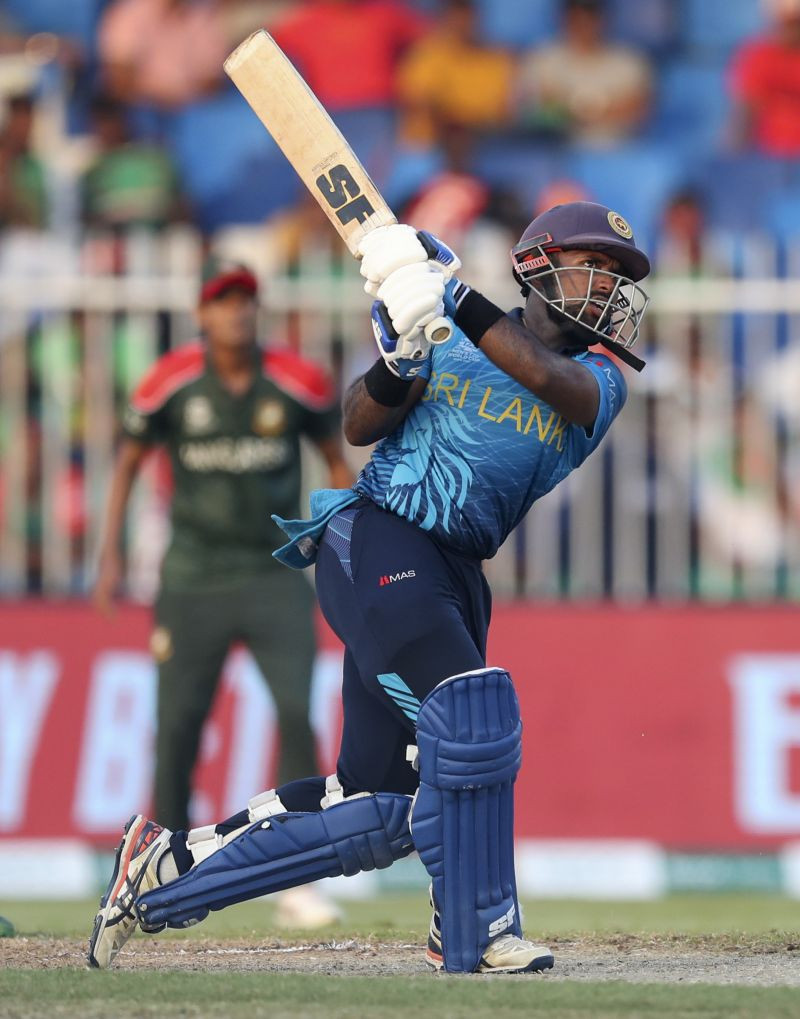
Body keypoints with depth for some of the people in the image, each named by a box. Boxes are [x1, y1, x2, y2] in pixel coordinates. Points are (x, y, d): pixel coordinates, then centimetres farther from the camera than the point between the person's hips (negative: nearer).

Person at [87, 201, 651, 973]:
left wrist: (456, 299, -24)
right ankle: (476, 931, -16)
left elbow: (548, 379, -15)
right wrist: (395, 362, -22)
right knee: (472, 708, -25)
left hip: (453, 576, 5)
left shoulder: (600, 376, 8)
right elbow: (360, 426, -2)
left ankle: (169, 868, 17)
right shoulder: (447, 343, 5)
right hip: (377, 541, -5)